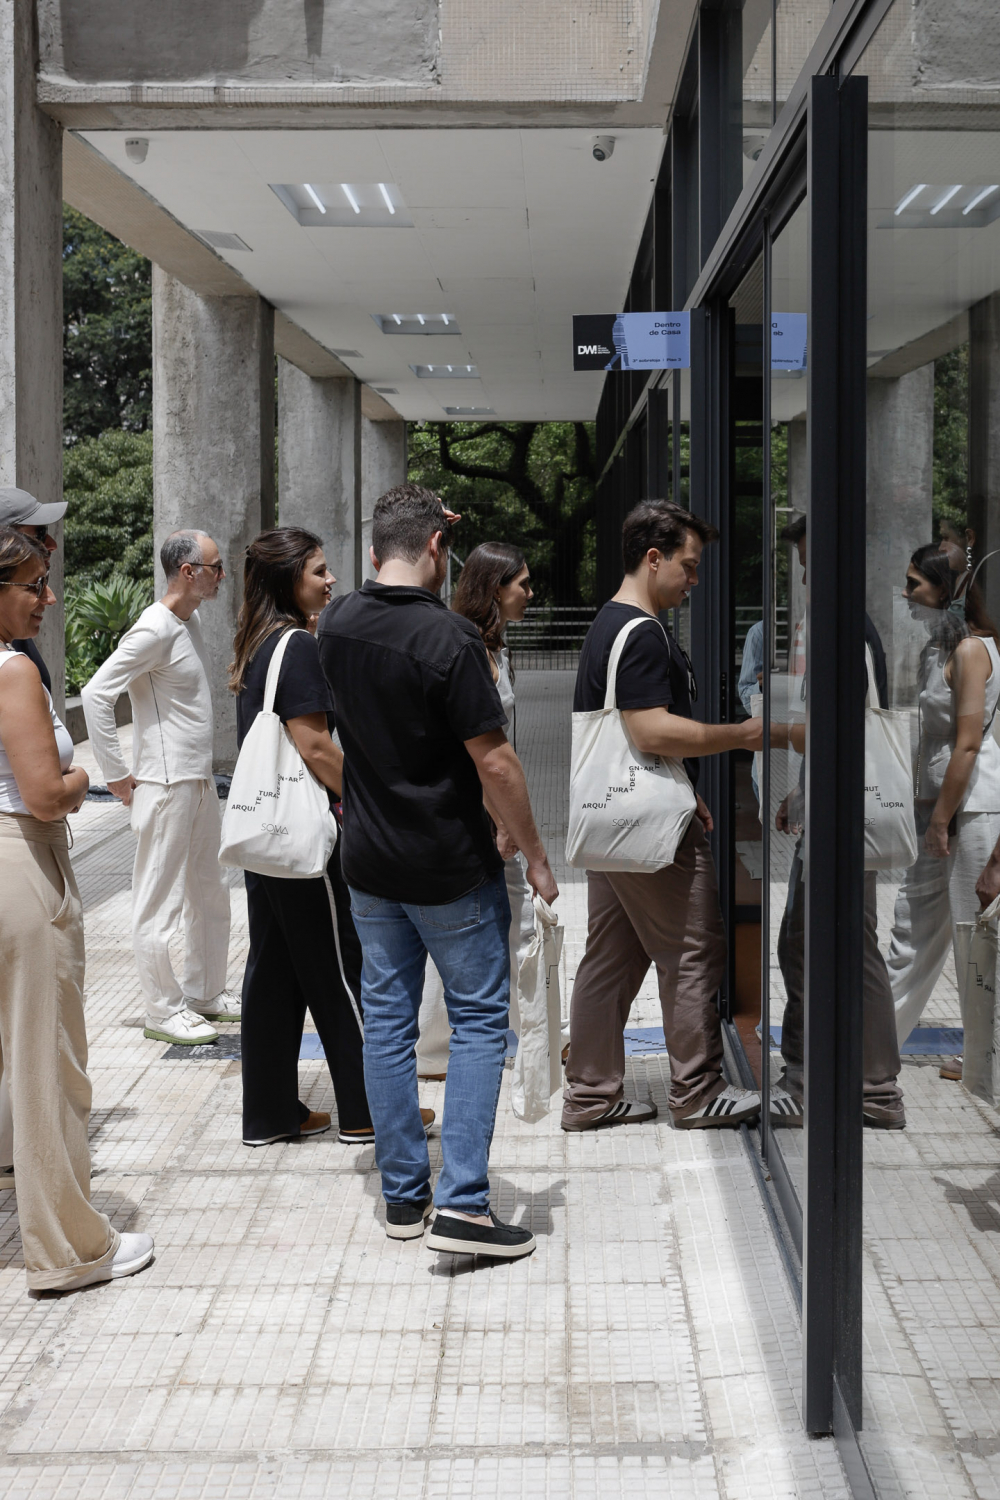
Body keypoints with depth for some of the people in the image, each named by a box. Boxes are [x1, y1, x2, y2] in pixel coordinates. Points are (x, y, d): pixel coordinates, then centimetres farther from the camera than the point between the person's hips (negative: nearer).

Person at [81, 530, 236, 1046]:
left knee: (210, 891, 17)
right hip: (165, 786, -10)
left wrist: (203, 771, 18)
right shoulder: (154, 630, -18)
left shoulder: (190, 623, 11)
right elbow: (96, 695, -22)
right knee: (161, 899, 0)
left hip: (200, 782, 10)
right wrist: (117, 775, -18)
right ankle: (164, 1009, 8)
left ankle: (205, 993, 30)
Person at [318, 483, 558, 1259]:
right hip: (451, 867, -6)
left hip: (369, 861, 6)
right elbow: (494, 763, -19)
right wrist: (534, 853, -6)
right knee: (479, 1020, 4)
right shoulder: (448, 637, -20)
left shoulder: (337, 623, -1)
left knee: (387, 1019, 12)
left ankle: (404, 1195, 18)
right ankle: (463, 1202, -3)